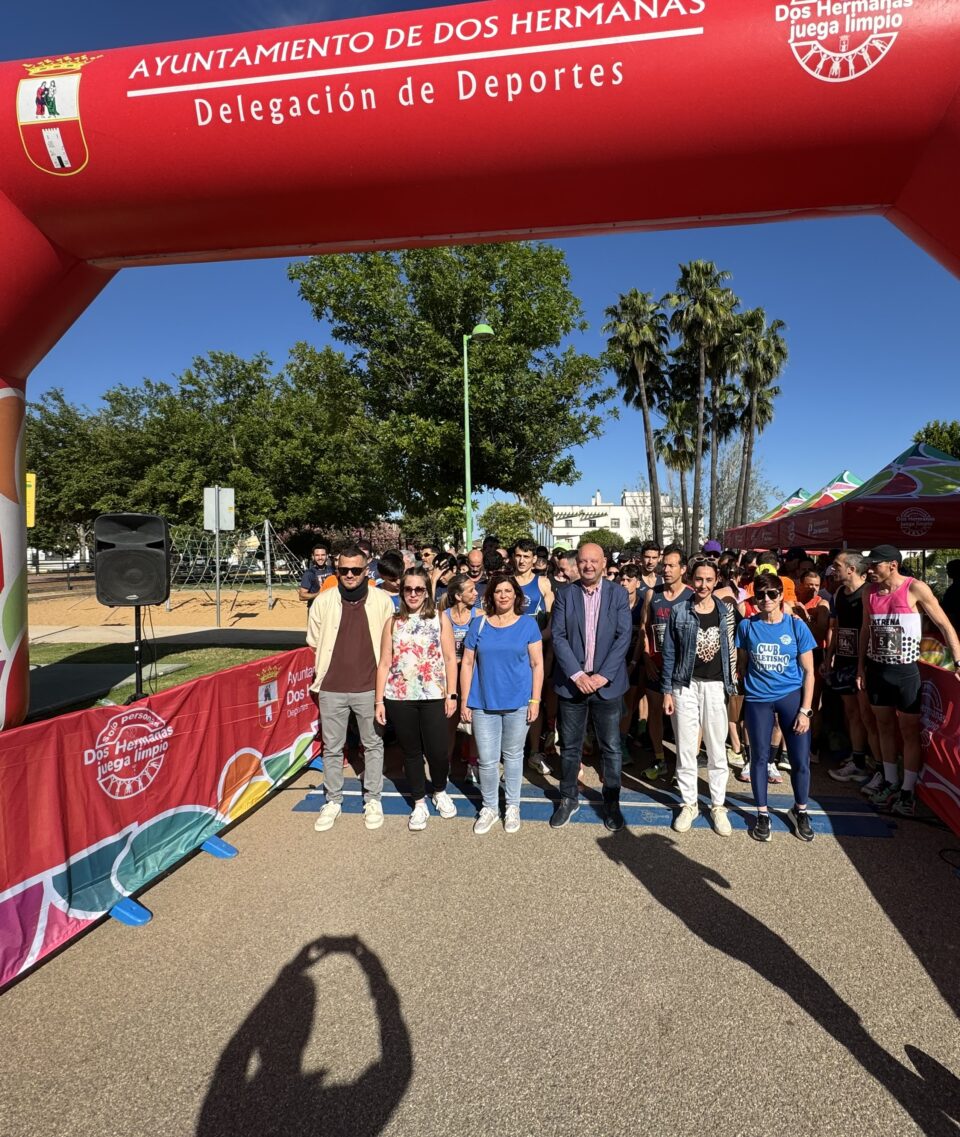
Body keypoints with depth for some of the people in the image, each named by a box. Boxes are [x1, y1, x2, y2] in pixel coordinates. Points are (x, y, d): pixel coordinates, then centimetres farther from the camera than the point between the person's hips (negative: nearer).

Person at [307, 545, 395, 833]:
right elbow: (314, 644, 10)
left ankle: (373, 800, 28)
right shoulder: (323, 601, -2)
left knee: (373, 744, 11)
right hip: (331, 688, 1)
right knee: (332, 747, 12)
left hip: (369, 687, -1)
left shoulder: (382, 600, -4)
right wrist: (321, 675, 12)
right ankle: (333, 801, 29)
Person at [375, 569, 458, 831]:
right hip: (399, 698, 1)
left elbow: (450, 658, 1)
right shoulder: (393, 622, 5)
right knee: (411, 752, 11)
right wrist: (379, 701, 1)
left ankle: (440, 792, 31)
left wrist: (451, 694, -3)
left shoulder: (439, 619, 2)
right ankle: (419, 803, 28)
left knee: (438, 750, 1)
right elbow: (384, 663, 4)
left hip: (434, 697, -1)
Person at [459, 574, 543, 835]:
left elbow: (537, 664, 0)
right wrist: (464, 701, 0)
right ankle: (489, 807, 25)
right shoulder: (478, 624, 1)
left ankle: (512, 806, 31)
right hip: (483, 704, 1)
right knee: (487, 761, 4)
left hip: (518, 704, 0)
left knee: (513, 756, 13)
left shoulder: (528, 625, 0)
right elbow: (467, 664, 3)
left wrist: (535, 700, -6)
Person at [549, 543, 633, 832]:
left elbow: (624, 636, -5)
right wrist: (578, 675, -14)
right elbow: (558, 637, -4)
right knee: (569, 747, 11)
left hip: (607, 683, 0)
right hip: (572, 682, 1)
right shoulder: (565, 594, 2)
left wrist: (603, 675, -13)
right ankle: (568, 799, 29)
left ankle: (611, 803, 26)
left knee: (611, 749, 8)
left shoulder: (618, 594, 1)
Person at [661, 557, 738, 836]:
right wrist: (667, 691, -3)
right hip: (685, 686, -1)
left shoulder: (726, 611, 3)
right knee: (685, 750, 6)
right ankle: (689, 804, 22)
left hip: (715, 686, 1)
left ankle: (718, 806, 23)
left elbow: (730, 650, 10)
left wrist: (731, 684, 6)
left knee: (717, 751, 7)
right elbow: (669, 653, 0)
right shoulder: (679, 611, -2)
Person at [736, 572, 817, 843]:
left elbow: (809, 671, -2)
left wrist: (805, 710, -6)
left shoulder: (796, 625, -6)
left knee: (801, 760, 3)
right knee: (759, 757, 9)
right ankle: (762, 814, 26)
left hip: (792, 696, 0)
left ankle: (800, 811, 28)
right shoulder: (747, 626, -3)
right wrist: (741, 689, 0)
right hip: (758, 700, 1)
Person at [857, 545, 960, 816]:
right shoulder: (870, 591, 2)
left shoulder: (915, 588, -12)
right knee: (885, 727, 14)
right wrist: (861, 667, 9)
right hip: (876, 669, 5)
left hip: (905, 671, -5)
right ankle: (890, 783, 27)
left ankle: (907, 791, 15)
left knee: (909, 731, 4)